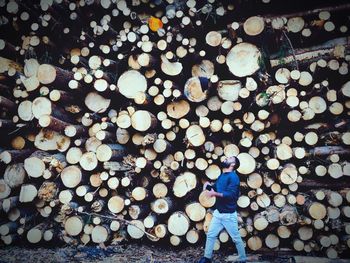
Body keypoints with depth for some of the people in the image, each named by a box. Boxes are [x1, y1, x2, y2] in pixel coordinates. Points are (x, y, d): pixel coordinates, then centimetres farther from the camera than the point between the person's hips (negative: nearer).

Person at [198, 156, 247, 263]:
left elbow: (231, 194, -26)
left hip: (229, 214, -8)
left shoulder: (233, 177, -16)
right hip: (218, 212, 8)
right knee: (210, 235, 10)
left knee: (236, 238, 5)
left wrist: (216, 194, -36)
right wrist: (208, 185, -1)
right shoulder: (221, 176, 9)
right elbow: (216, 187, 20)